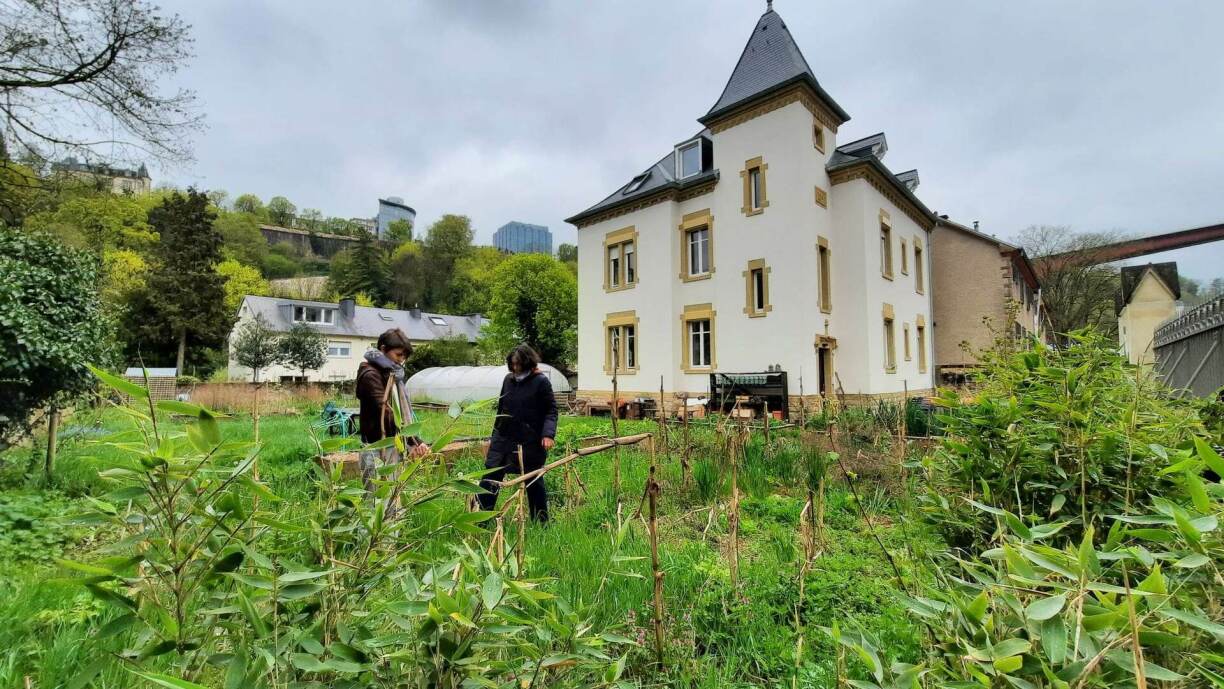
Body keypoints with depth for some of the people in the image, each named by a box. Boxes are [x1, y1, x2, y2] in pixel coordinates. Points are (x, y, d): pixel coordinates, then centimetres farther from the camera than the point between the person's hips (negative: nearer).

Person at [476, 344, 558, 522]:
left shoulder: (541, 382, -7)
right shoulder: (508, 379, 8)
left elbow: (551, 411, -7)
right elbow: (501, 408, 16)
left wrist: (548, 434, -21)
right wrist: (494, 436, 18)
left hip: (530, 442, -4)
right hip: (503, 438, 5)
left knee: (534, 482, 8)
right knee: (490, 478, 1)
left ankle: (541, 521, 25)